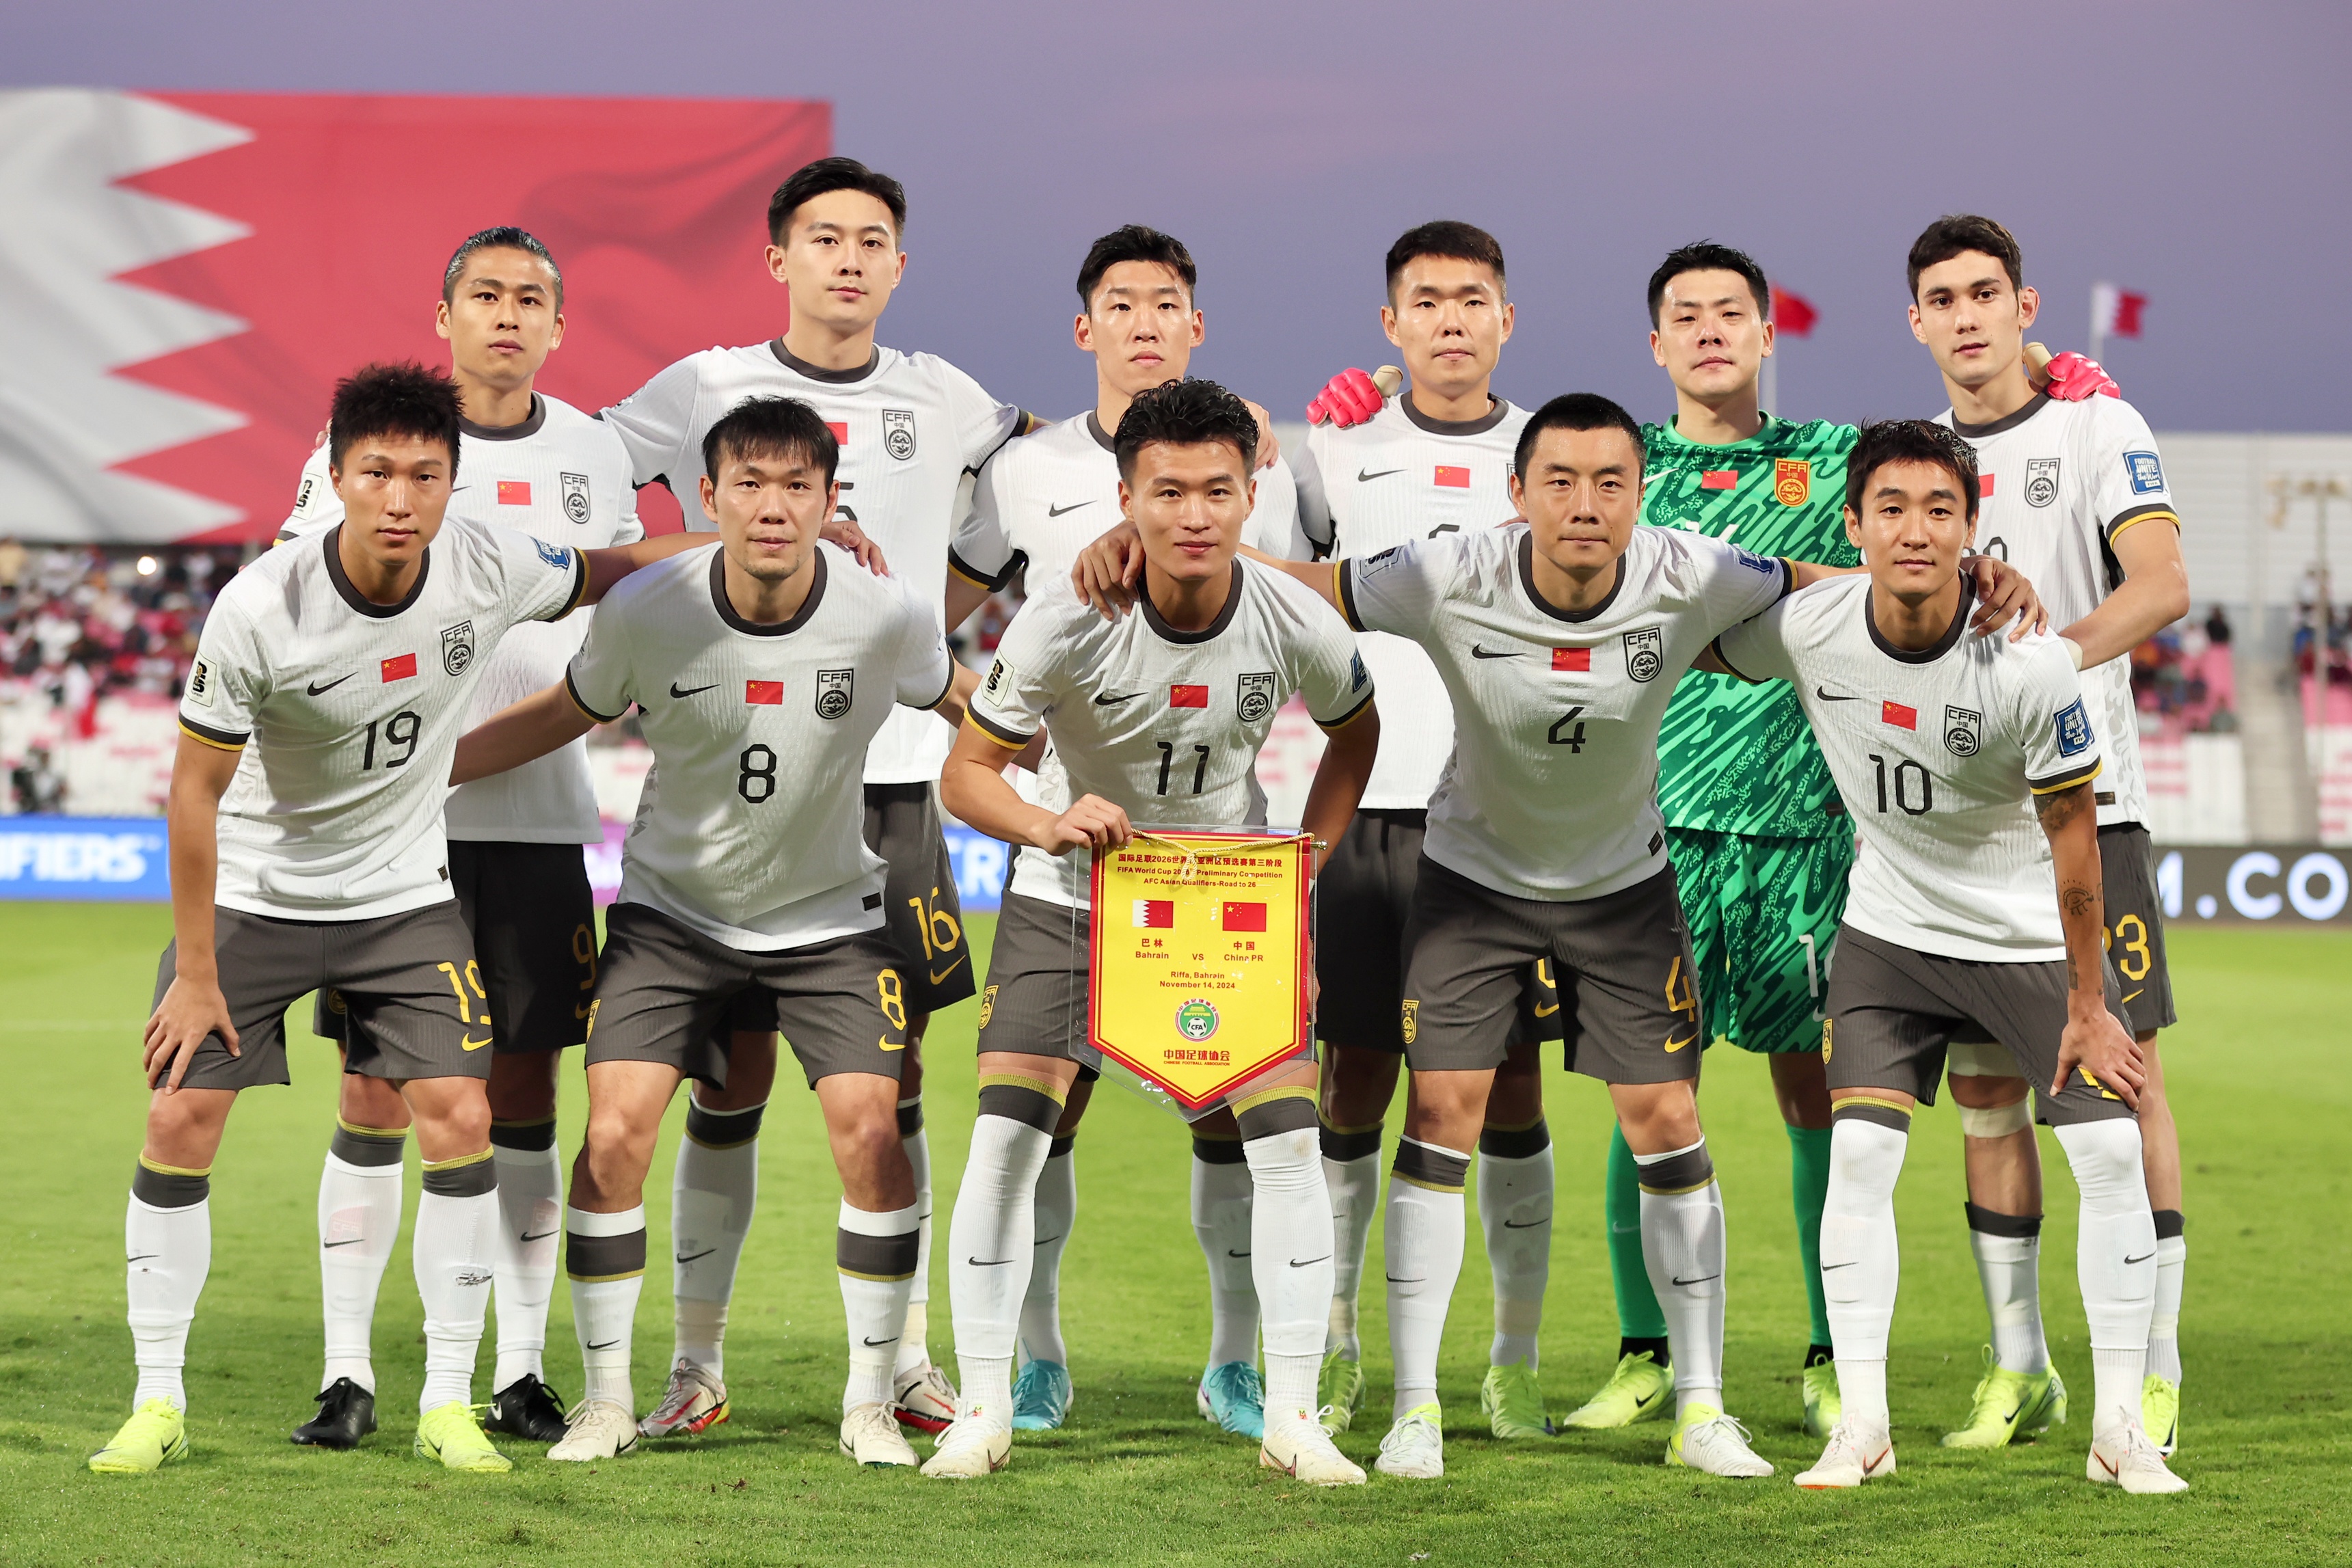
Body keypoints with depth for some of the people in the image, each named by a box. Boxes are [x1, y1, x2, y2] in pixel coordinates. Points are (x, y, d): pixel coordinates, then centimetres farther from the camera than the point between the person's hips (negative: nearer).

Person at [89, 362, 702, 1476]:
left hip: (406, 894, 2)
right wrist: (195, 973, -12)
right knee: (180, 1120, -8)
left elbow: (606, 573, 8)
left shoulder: (488, 569, -16)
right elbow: (196, 788, -15)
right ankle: (157, 1403, 7)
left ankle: (447, 1405, 2)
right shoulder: (259, 609, -25)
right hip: (253, 894, -2)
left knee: (459, 1118, -10)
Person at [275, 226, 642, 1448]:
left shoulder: (592, 452, 9)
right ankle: (348, 1374, 4)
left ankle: (521, 1374, 12)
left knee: (523, 1094, 5)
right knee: (376, 1092, -3)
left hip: (540, 811, 2)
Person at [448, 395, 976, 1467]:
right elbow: (565, 715, 1)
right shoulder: (647, 613, -18)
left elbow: (973, 710, 5)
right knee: (615, 1135, -13)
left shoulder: (887, 614, -17)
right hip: (672, 907, 0)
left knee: (869, 1129, -14)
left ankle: (870, 1403, 4)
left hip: (829, 910, 0)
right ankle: (607, 1399, 5)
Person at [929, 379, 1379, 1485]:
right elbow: (965, 771, -17)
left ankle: (1292, 1416, 2)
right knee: (1006, 1134, -12)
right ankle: (983, 1412, 0)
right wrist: (1047, 825, -37)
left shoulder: (1299, 628, -18)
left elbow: (1354, 733, 5)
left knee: (1288, 1136, -9)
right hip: (1069, 896, -1)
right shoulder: (1063, 624, -25)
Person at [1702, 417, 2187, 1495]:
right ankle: (1861, 1426, -1)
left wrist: (2089, 1005, -10)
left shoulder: (2029, 666, -26)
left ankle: (2120, 1428, 3)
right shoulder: (1806, 629, -18)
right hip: (1891, 929, 2)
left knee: (2111, 1151, -8)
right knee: (1858, 1154, -10)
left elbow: (2072, 833, -15)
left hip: (2033, 934, -2)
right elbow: (1693, 645, 7)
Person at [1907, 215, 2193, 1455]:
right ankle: (2018, 1368, 15)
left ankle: (2154, 1368, 0)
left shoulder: (2100, 432, -1)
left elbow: (2161, 585, -15)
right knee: (1984, 1093, 6)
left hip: (2085, 802, -4)